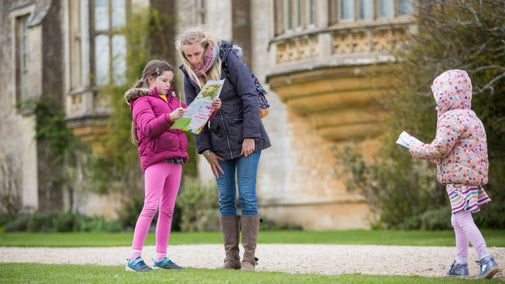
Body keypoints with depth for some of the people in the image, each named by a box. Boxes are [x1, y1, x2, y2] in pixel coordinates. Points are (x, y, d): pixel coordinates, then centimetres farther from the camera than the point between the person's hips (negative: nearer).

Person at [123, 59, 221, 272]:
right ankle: (134, 257, -13)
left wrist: (211, 109, 4)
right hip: (155, 159, -7)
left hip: (175, 159, 7)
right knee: (151, 207, -13)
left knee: (167, 210, 7)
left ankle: (161, 257, 12)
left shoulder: (172, 100, 20)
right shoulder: (142, 102, -1)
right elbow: (148, 127, -17)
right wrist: (169, 118, -32)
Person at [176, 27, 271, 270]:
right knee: (226, 199, 2)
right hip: (219, 145, 4)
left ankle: (249, 257, -4)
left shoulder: (230, 61, -11)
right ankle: (231, 257, 5)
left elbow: (250, 98, -13)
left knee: (247, 197, -6)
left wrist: (250, 137, -17)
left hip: (245, 140, -4)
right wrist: (205, 149, -2)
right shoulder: (190, 75, 1)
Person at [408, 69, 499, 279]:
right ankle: (461, 263, 21)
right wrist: (427, 152, 20)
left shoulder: (452, 118, -14)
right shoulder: (470, 117, 19)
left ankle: (487, 260, -20)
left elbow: (439, 149, -20)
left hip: (460, 177, -10)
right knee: (457, 221, 17)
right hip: (472, 175, 10)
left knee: (463, 219, -12)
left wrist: (416, 150, -3)